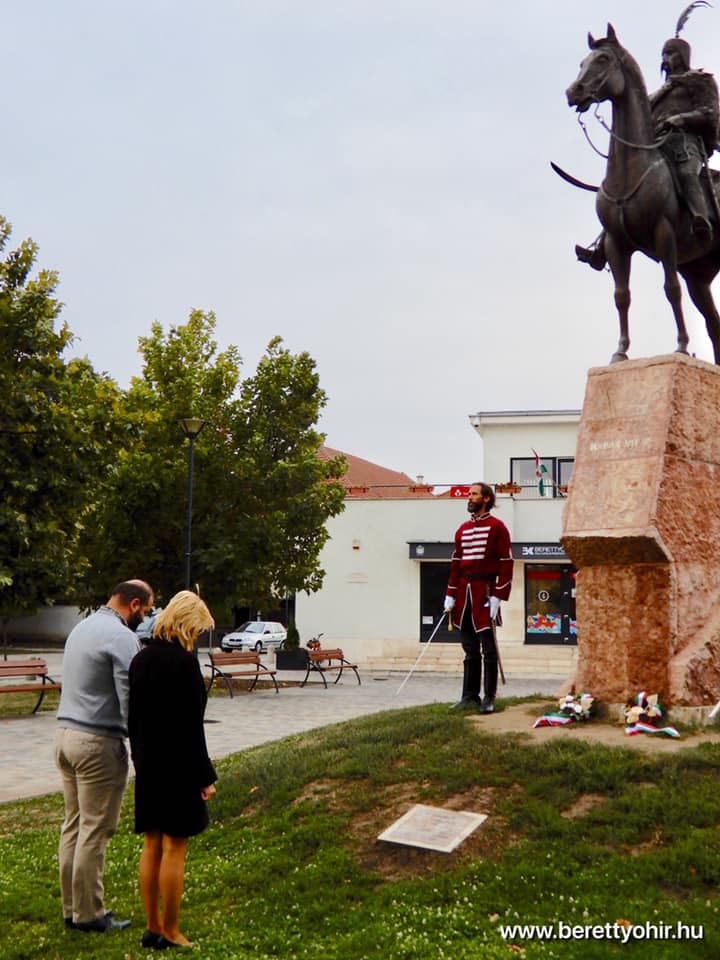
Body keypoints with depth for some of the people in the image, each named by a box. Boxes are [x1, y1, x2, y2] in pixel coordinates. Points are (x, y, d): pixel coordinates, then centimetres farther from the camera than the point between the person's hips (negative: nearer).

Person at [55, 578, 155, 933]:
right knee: (94, 831, 0)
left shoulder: (82, 627, 14)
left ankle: (72, 907, 22)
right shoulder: (122, 637, -16)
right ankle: (88, 914, 9)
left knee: (73, 825, 14)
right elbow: (130, 698, -19)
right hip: (98, 743, -9)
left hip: (65, 732, 9)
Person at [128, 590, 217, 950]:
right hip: (178, 768, -7)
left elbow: (132, 715, 11)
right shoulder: (184, 661, -17)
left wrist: (140, 759, 20)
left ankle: (153, 927, 24)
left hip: (148, 767, 7)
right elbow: (191, 724, -17)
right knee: (174, 849, 3)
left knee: (151, 846, 14)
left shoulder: (141, 658, 5)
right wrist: (205, 776, -11)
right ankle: (170, 932, 12)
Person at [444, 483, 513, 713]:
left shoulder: (497, 527, -3)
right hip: (464, 594, 6)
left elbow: (506, 563, -8)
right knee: (470, 649, 10)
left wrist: (497, 597, -14)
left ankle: (489, 698, 5)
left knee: (488, 649, -1)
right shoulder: (463, 529, 15)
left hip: (485, 593, -6)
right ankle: (470, 696, 15)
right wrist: (450, 595, 8)